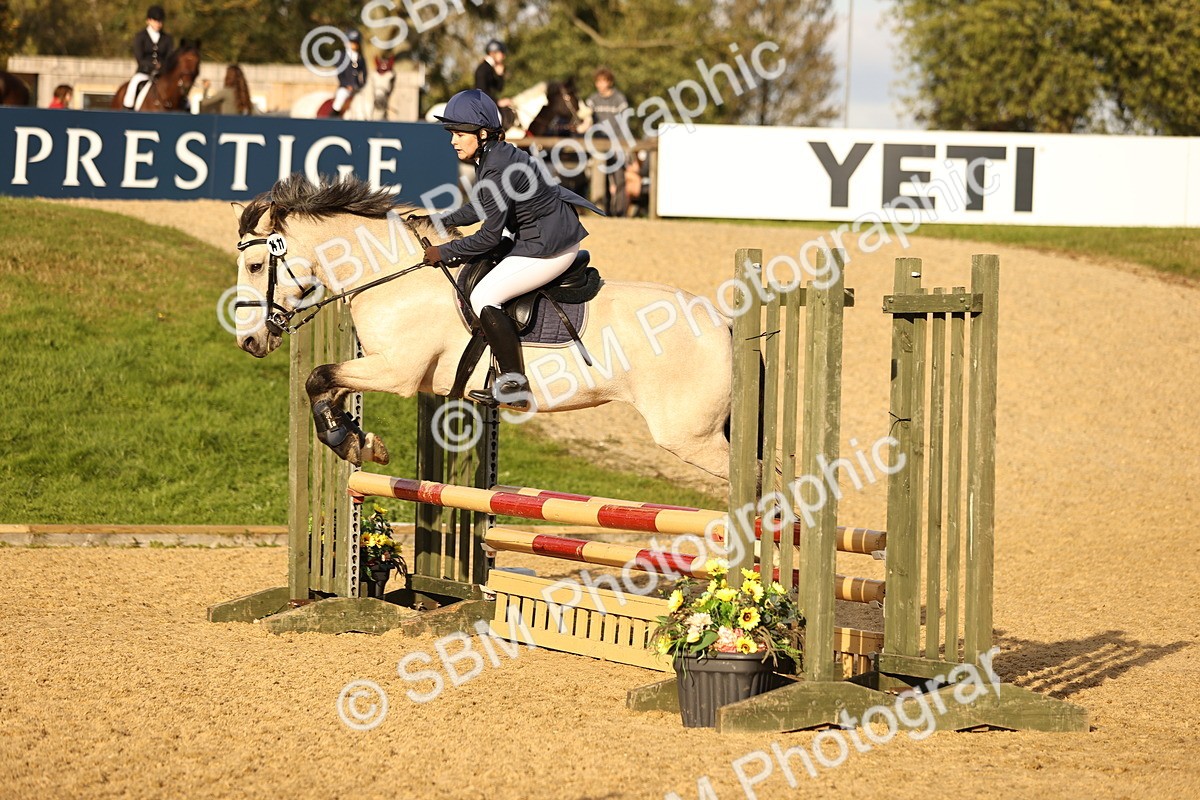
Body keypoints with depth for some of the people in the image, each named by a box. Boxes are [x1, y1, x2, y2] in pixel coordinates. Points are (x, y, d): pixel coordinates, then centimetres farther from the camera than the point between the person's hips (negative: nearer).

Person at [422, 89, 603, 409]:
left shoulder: (496, 170, -25)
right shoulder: (494, 155, 5)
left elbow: (489, 235, -21)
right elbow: (480, 209, 20)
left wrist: (444, 252, -11)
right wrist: (436, 221, 14)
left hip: (550, 247, -11)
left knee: (483, 297, -12)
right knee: (473, 262, 23)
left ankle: (514, 386, -10)